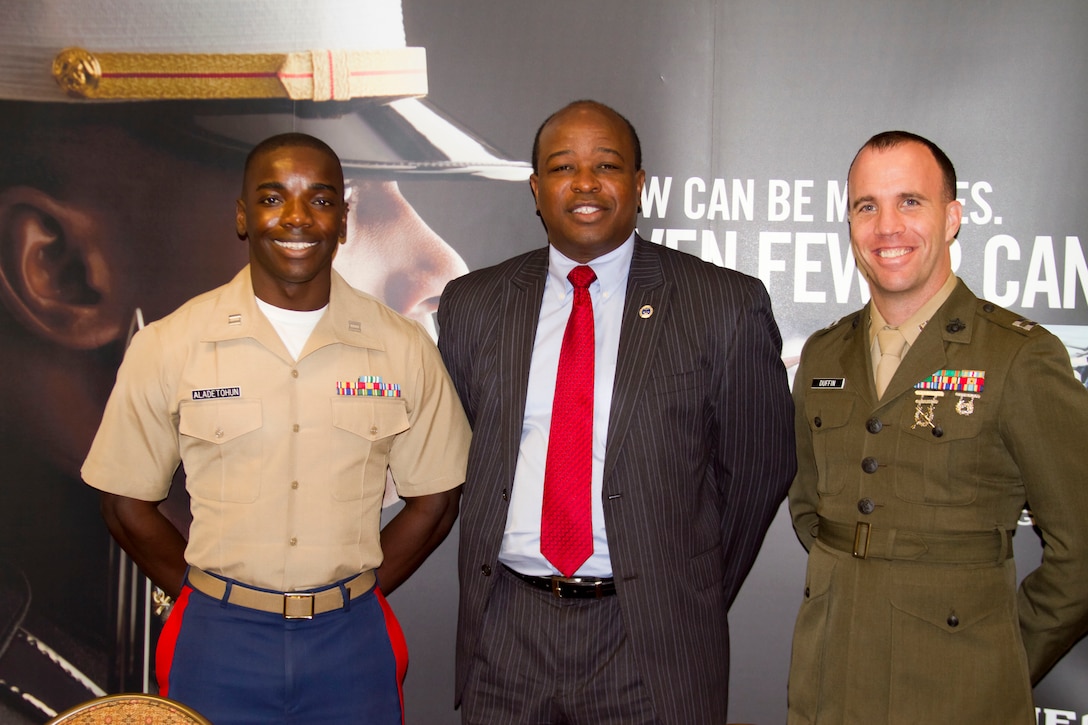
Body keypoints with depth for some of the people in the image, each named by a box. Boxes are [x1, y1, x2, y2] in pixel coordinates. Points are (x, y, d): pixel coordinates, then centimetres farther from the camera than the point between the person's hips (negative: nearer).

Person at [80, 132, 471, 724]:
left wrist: (350, 598, 1)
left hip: (351, 641, 1)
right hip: (218, 645, 0)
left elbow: (434, 501, 4)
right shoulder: (166, 347, -5)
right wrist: (209, 600, 0)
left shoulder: (402, 348, -3)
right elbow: (127, 504, 1)